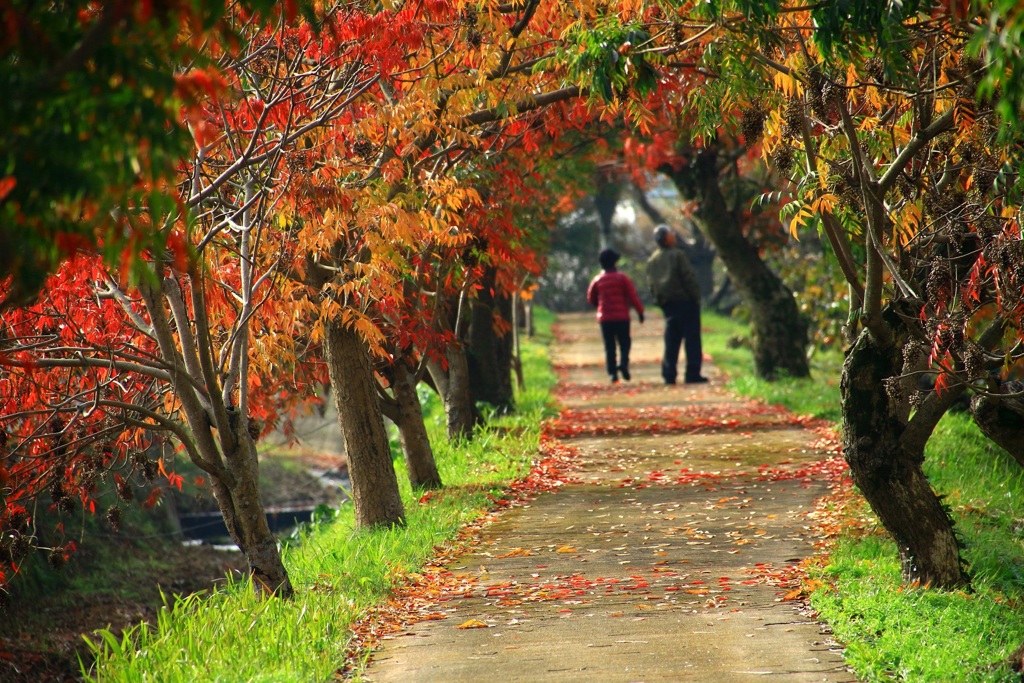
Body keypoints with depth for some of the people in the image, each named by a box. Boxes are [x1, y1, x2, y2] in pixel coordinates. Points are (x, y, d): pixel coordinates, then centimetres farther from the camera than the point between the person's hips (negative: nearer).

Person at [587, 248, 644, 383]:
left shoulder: (597, 280, 4)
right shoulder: (622, 278, -3)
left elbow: (591, 299, 13)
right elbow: (633, 296, -7)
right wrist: (640, 311, -1)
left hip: (605, 318, 2)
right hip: (622, 316, -2)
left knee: (609, 346, 6)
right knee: (625, 343, 6)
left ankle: (612, 372, -2)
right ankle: (623, 363, -20)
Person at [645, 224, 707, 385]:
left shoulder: (652, 260, 9)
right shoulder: (677, 255, -12)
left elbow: (651, 285, 12)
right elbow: (689, 278, -14)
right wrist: (696, 297, -6)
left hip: (667, 304, 6)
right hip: (684, 301, -6)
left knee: (671, 341, 10)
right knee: (692, 339, -2)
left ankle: (668, 375, 5)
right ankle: (692, 374, -5)